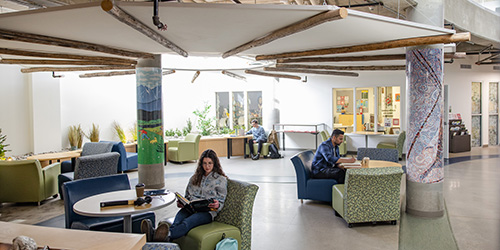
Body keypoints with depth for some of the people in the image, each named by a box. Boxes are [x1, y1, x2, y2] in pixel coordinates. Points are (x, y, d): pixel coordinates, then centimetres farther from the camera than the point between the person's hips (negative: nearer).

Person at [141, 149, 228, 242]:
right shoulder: (195, 177, 23)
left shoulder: (221, 179, 9)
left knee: (187, 223, -38)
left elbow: (221, 202, 5)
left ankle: (167, 235, -68)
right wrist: (181, 203, 2)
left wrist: (217, 205, -20)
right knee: (176, 222, -33)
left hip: (207, 211, -4)